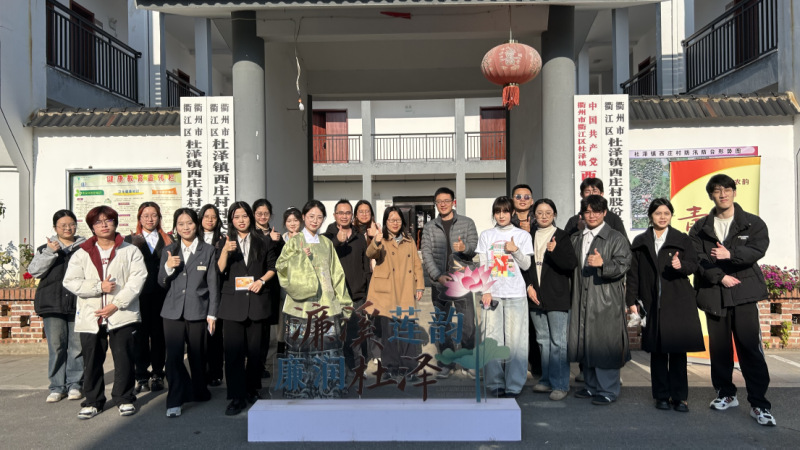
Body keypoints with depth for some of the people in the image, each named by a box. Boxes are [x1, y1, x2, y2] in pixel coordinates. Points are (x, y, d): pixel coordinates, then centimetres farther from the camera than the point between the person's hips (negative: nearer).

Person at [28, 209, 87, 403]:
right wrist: (50, 252, -9)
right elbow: (34, 270, 1)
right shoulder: (46, 248, 14)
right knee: (56, 345, 1)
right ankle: (57, 386, 10)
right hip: (53, 304, 1)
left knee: (77, 345, 0)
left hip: (78, 303, -1)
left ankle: (74, 384, 11)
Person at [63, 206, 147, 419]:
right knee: (92, 361, 8)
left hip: (122, 315, -2)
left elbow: (137, 278, -6)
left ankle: (124, 398, 17)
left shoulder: (130, 251, 4)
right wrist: (99, 287, -12)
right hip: (90, 316, 2)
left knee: (124, 359, 2)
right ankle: (93, 401, 22)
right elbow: (70, 281, 1)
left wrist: (116, 304, -13)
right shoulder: (81, 254, 10)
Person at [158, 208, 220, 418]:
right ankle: (175, 401, 3)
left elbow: (213, 284, 1)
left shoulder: (207, 250, 2)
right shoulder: (169, 251, 9)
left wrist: (212, 314, -2)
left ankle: (199, 392, 30)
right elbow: (162, 283, 10)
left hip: (198, 311, -1)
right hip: (173, 312, 1)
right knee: (173, 356, -7)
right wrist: (168, 267, -11)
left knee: (197, 356, 9)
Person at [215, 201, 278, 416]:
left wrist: (262, 280, -7)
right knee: (233, 350, -5)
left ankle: (252, 389, 23)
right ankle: (237, 396, 0)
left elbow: (272, 267, 10)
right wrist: (225, 251, -17)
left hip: (257, 300, 1)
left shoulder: (263, 242, 9)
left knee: (255, 349, 7)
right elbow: (219, 271, -2)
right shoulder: (224, 243, 8)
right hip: (233, 302, -1)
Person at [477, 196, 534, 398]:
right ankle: (496, 385, 10)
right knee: (493, 340, 1)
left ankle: (514, 386, 6)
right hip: (492, 294, 1)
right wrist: (485, 291, -3)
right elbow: (483, 266, 6)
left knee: (515, 341, -2)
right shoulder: (486, 236, 10)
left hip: (516, 295, -1)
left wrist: (515, 250, -12)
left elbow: (526, 265, 5)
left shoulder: (522, 235, 7)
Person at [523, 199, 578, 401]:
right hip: (535, 297, 5)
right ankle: (547, 380, 23)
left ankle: (560, 384, 3)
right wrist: (528, 286, 0)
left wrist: (555, 251, -24)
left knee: (558, 341, -4)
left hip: (557, 297, -4)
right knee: (543, 340, 12)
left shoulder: (562, 236, -1)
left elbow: (571, 264, -8)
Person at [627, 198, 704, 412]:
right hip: (652, 303, 1)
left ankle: (679, 397, 9)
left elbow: (693, 264, 2)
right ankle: (662, 396, 14)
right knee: (657, 351, 5)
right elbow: (633, 274, 8)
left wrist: (681, 265, -21)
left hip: (677, 303, -1)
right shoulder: (640, 242, 10)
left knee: (678, 350, 0)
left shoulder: (682, 239, 8)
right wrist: (632, 301, 2)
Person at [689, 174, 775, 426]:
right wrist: (721, 277, -12)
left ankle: (759, 404, 0)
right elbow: (696, 258, -1)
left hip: (743, 292, -2)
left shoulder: (753, 223, 7)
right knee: (719, 347, 8)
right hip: (713, 294, 2)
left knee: (750, 347, -7)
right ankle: (726, 395, 23)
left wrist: (731, 253, -26)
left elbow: (758, 249, -10)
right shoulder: (700, 228, 10)